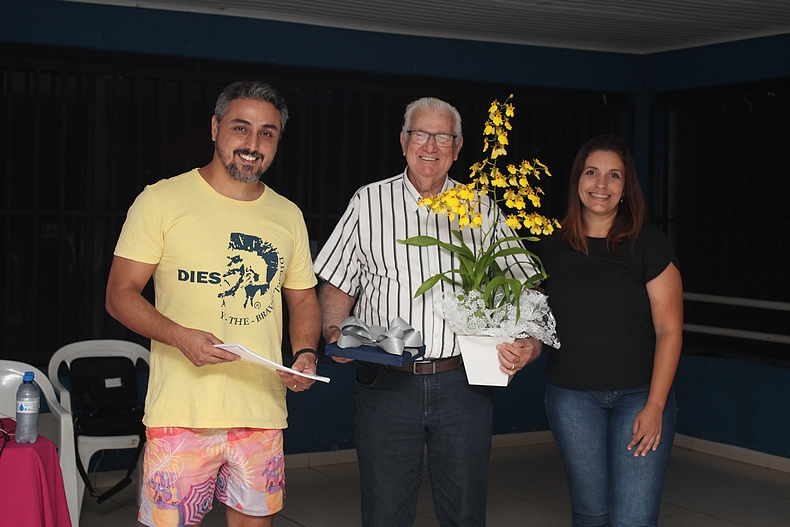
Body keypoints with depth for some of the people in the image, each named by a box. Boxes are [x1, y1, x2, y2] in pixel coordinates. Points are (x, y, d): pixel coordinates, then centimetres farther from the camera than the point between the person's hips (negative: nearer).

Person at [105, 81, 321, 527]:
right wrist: (180, 335, -20)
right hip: (182, 412, -4)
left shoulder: (289, 216, 13)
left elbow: (304, 300, 20)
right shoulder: (162, 201, -1)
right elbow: (120, 294, -3)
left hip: (263, 412, 4)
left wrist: (306, 354, 0)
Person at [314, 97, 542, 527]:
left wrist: (530, 340, -10)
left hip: (463, 382, 1)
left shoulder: (482, 209, 9)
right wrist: (335, 331, -12)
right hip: (385, 381, -1)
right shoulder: (369, 202, 7)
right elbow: (337, 285, 8)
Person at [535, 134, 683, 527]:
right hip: (571, 396, 2)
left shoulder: (648, 245, -4)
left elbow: (669, 329, -6)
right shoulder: (550, 247, 3)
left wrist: (654, 407, -10)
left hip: (640, 395, -2)